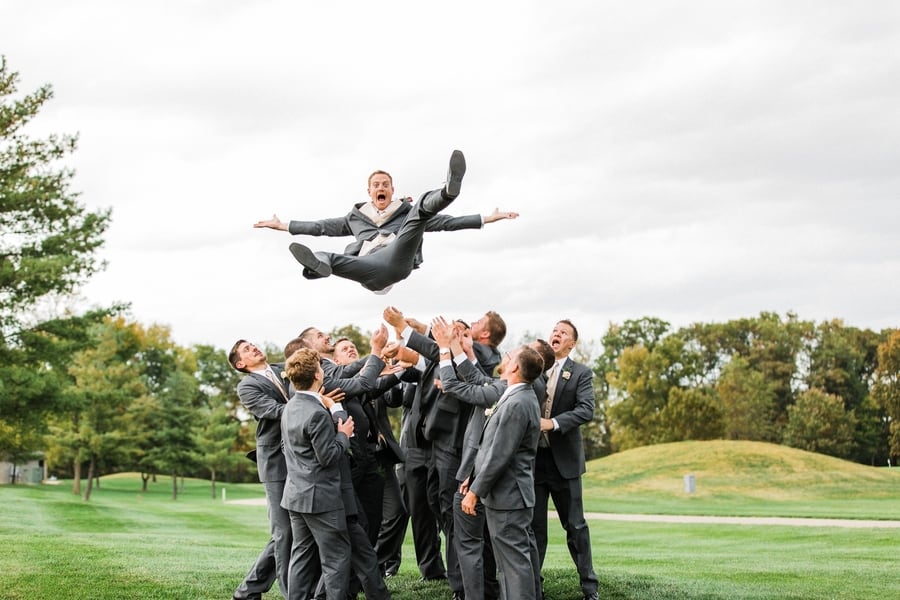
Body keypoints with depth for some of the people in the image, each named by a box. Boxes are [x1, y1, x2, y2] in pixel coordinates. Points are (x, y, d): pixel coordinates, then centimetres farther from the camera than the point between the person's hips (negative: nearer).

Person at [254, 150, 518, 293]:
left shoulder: (406, 212, 29)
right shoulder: (356, 217, 36)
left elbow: (445, 222, 22)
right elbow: (323, 226, 37)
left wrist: (486, 219, 15)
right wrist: (285, 226, 36)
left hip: (398, 259, -1)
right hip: (372, 270, 1)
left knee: (423, 206, -20)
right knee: (327, 258, -32)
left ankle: (449, 190, -51)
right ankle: (318, 264, -67)